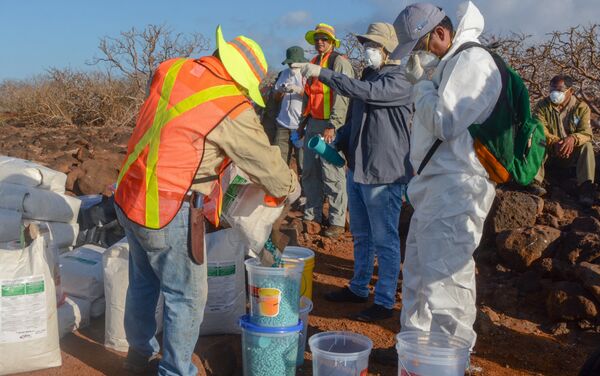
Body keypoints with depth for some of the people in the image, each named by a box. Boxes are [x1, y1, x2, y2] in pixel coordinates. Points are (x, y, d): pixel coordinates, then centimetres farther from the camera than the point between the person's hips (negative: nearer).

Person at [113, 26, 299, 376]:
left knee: (143, 283, 24)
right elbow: (266, 165, -6)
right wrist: (292, 188, 15)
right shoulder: (233, 110, -18)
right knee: (187, 296, 8)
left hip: (129, 198, 8)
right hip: (167, 214, -8)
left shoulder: (172, 70, 1)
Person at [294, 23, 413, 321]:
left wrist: (321, 73, -27)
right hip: (357, 170, 9)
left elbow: (364, 92, -30)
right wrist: (336, 145, 8)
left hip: (383, 175, -9)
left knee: (384, 241, 0)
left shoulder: (399, 82, -12)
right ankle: (358, 288, 34)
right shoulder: (368, 76, 15)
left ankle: (385, 302, 10)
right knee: (361, 236, 19)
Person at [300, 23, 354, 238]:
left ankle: (337, 222, 1)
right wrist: (304, 122, 21)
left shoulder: (340, 62, -6)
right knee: (309, 172, 9)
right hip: (313, 124, 8)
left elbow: (342, 97, -15)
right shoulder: (313, 63, 19)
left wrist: (333, 125, -20)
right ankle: (312, 217, 19)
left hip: (331, 126, -8)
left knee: (332, 174, -7)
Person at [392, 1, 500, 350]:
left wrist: (422, 84, -7)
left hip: (455, 192, -11)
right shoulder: (448, 64, 19)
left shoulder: (472, 62, -12)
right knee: (418, 273, 17)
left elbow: (445, 123, -18)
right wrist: (422, 82, 10)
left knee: (445, 280, -8)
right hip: (435, 189, 11)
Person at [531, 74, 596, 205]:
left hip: (571, 154, 1)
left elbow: (586, 133, -14)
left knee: (587, 146, -27)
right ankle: (534, 181, -45)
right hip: (548, 152, 0)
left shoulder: (581, 107, -2)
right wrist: (555, 142, -36)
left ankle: (586, 186, -35)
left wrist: (573, 138, -38)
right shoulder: (542, 106, -3)